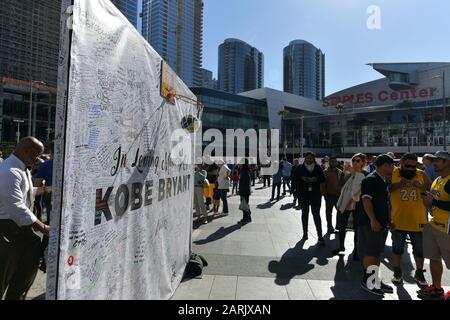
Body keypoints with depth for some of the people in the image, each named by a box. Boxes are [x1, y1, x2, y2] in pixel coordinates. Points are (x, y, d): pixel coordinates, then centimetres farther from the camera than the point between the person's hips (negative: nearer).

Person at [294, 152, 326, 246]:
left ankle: (320, 236, 1)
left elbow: (323, 179, 4)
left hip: (315, 194, -1)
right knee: (304, 214, 12)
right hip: (303, 195, 1)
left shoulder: (318, 167, 5)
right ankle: (305, 233, 26)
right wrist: (302, 178, -16)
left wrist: (316, 179, -16)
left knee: (316, 214, -4)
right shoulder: (300, 168, 4)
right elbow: (295, 177, 1)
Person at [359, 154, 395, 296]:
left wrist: (387, 221, 21)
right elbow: (366, 200, -22)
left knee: (377, 253, 16)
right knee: (370, 253, -2)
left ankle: (375, 279, 26)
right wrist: (373, 220, -26)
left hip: (382, 223, 9)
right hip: (371, 223, -9)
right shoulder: (370, 180, -14)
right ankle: (366, 281, 10)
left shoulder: (383, 181, 15)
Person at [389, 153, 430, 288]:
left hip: (418, 220, 2)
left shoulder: (421, 174, 2)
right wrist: (398, 184, -29)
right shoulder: (392, 173, -6)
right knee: (397, 247, 14)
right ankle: (397, 272, 31)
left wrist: (422, 186, -18)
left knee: (419, 249, 16)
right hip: (397, 219, -2)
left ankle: (419, 273, 36)